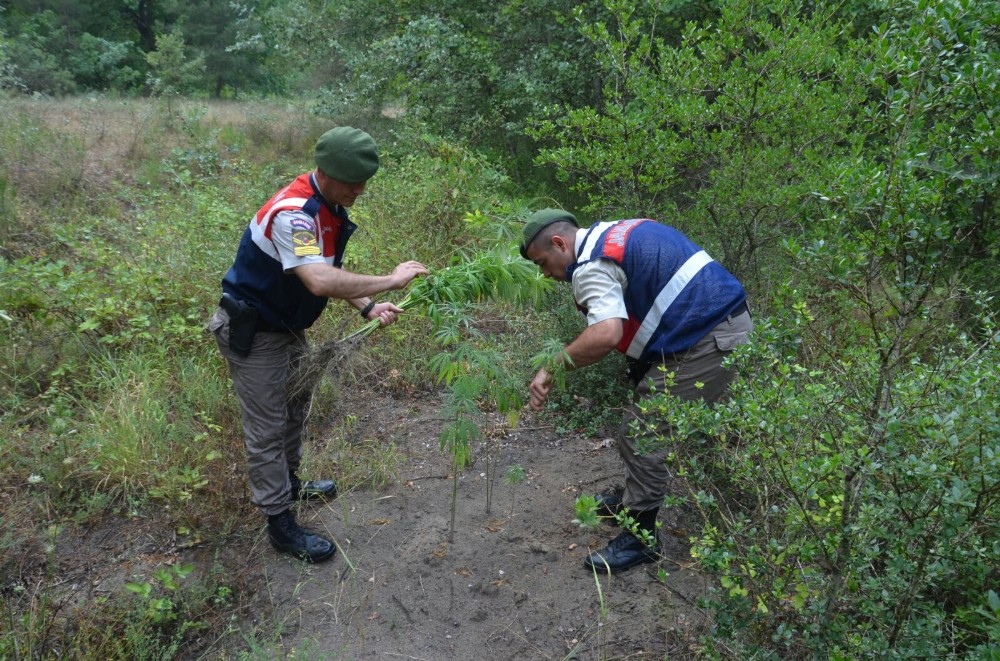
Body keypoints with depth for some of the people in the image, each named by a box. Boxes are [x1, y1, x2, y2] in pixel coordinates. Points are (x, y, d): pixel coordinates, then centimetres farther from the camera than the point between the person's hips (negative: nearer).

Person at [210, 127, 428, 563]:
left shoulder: (331, 208, -2)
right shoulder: (292, 213, -32)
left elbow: (332, 274, 4)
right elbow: (320, 282, -45)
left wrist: (368, 308, -10)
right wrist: (391, 281, -36)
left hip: (287, 326, 9)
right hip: (251, 331, -9)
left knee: (296, 408, 23)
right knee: (267, 428, 1)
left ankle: (289, 484, 44)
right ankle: (280, 524, 14)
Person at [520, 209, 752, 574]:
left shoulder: (591, 266, -14)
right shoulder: (614, 234, 17)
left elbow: (606, 334, -32)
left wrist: (551, 368, -23)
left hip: (707, 343, -11)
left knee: (642, 435, -4)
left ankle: (641, 538, 8)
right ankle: (637, 498, 37)